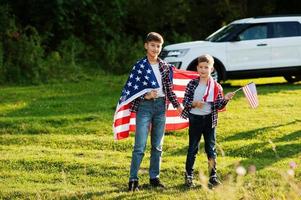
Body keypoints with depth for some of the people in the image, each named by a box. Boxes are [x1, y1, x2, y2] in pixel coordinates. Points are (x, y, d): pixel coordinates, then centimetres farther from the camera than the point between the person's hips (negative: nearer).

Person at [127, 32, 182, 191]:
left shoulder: (165, 66, 8)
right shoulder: (140, 65, -5)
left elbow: (169, 88, 12)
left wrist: (177, 105, 5)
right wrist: (146, 96, -21)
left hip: (161, 105, 4)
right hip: (145, 106, -4)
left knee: (157, 145, 10)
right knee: (140, 146, -7)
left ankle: (154, 177, 18)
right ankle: (133, 179, -2)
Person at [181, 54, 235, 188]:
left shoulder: (216, 87, 1)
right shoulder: (192, 84, -2)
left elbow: (218, 106, 2)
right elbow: (185, 101, -2)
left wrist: (225, 99, -16)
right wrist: (194, 104, -20)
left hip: (209, 120, 1)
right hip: (195, 119, -1)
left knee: (211, 149, 6)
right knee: (192, 148, 6)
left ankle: (213, 176, 13)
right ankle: (189, 176, 14)